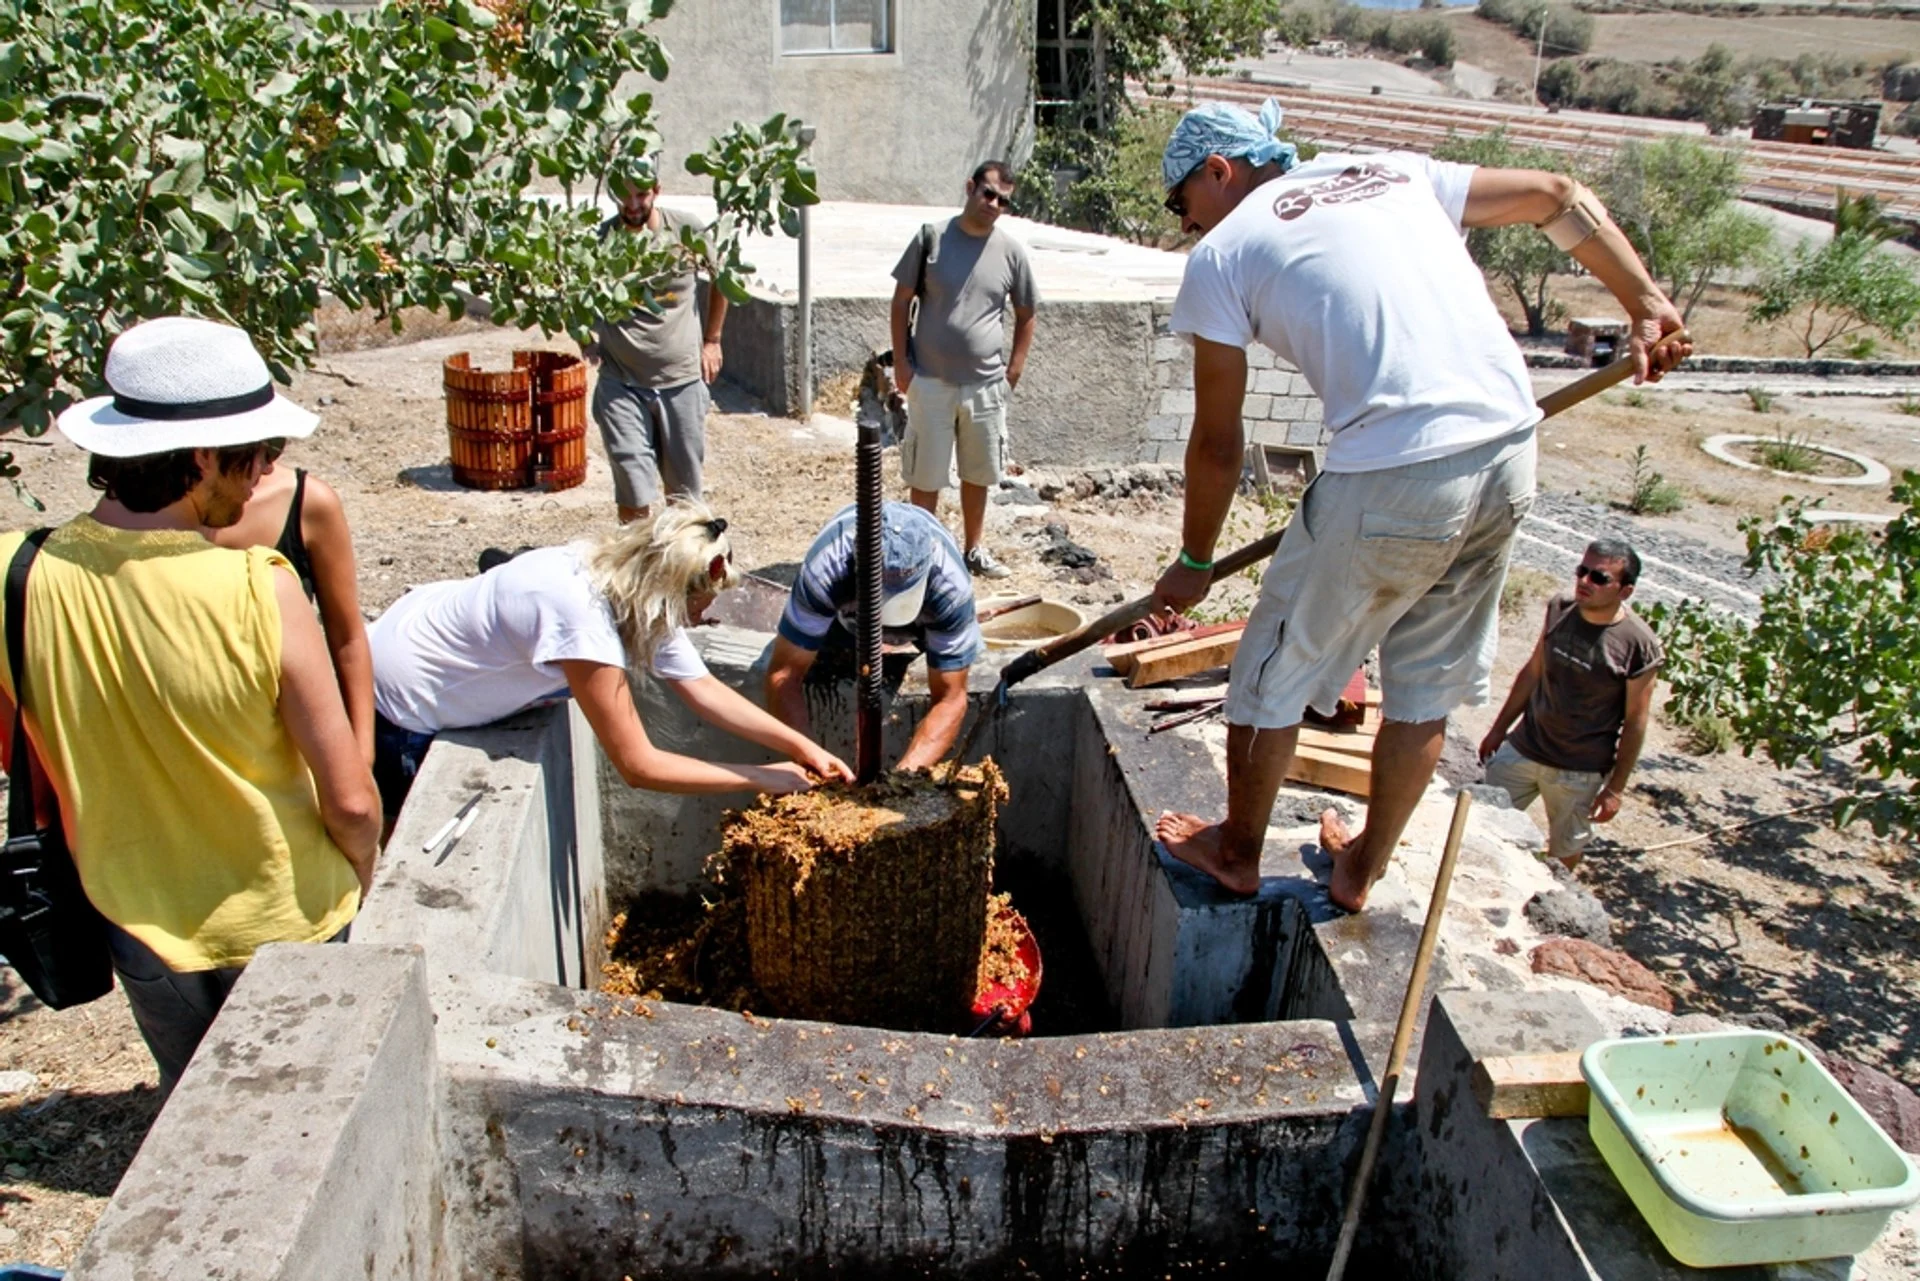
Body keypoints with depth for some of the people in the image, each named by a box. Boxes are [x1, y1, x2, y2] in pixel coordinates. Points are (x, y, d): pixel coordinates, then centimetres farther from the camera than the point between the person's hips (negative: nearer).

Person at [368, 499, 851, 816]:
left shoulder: (629, 580, -13)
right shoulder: (581, 616, -38)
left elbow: (703, 688, -7)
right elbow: (638, 766, -33)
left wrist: (800, 745, -14)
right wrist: (762, 778, -26)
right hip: (398, 707, -8)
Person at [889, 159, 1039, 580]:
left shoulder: (1011, 251, 0)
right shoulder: (932, 236, -4)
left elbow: (1026, 316, 10)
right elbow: (903, 299, 0)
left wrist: (1013, 371, 3)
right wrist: (901, 360, -4)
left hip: (985, 386, 2)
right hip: (930, 382, -2)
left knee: (978, 472, 14)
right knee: (926, 474, 6)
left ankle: (974, 549, 30)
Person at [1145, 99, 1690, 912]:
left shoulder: (1222, 255, 4)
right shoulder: (1396, 174, 21)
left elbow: (1218, 446, 6)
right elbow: (1563, 198, 22)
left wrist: (1194, 563, 19)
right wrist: (1647, 306, 23)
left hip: (1392, 477, -7)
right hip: (1511, 456, 7)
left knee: (1276, 671, 15)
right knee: (1427, 688, 21)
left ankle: (1237, 853, 34)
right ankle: (1360, 871, 38)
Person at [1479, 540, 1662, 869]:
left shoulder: (1639, 646, -18)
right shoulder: (1559, 610, -5)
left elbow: (1635, 721, -11)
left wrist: (1615, 788, -8)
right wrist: (1499, 729, 13)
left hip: (1580, 772, -4)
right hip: (1523, 748, 4)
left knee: (1565, 850, 13)